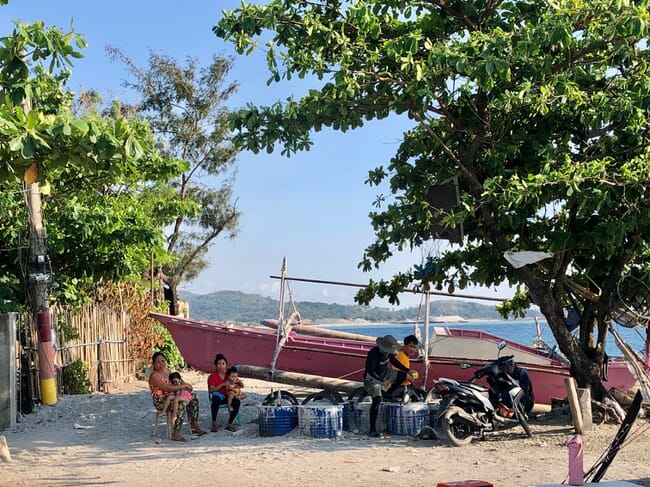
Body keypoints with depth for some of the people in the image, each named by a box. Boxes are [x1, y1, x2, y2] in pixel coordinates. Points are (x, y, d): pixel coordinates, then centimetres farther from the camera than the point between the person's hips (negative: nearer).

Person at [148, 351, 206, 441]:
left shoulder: (167, 370, 8)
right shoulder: (154, 376, -19)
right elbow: (168, 388, -27)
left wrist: (185, 384, 2)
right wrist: (184, 386, -19)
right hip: (160, 402, -10)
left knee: (193, 398, 8)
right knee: (182, 404, -33)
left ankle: (194, 425, 11)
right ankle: (176, 434, -34)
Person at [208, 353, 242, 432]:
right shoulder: (213, 375, -3)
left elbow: (242, 386, 5)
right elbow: (211, 389, -16)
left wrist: (239, 382, -19)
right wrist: (222, 385, -27)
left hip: (228, 396, 3)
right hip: (218, 396, -3)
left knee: (237, 402, -28)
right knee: (215, 402, -38)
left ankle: (229, 423, -13)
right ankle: (214, 423, -20)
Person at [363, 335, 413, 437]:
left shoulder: (388, 352, -5)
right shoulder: (373, 353, -28)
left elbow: (394, 362, 14)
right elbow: (370, 371, -32)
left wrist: (408, 371, 7)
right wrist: (382, 382, -40)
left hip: (384, 375, 8)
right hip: (372, 379, -8)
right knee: (377, 399, -27)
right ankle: (372, 430, -26)